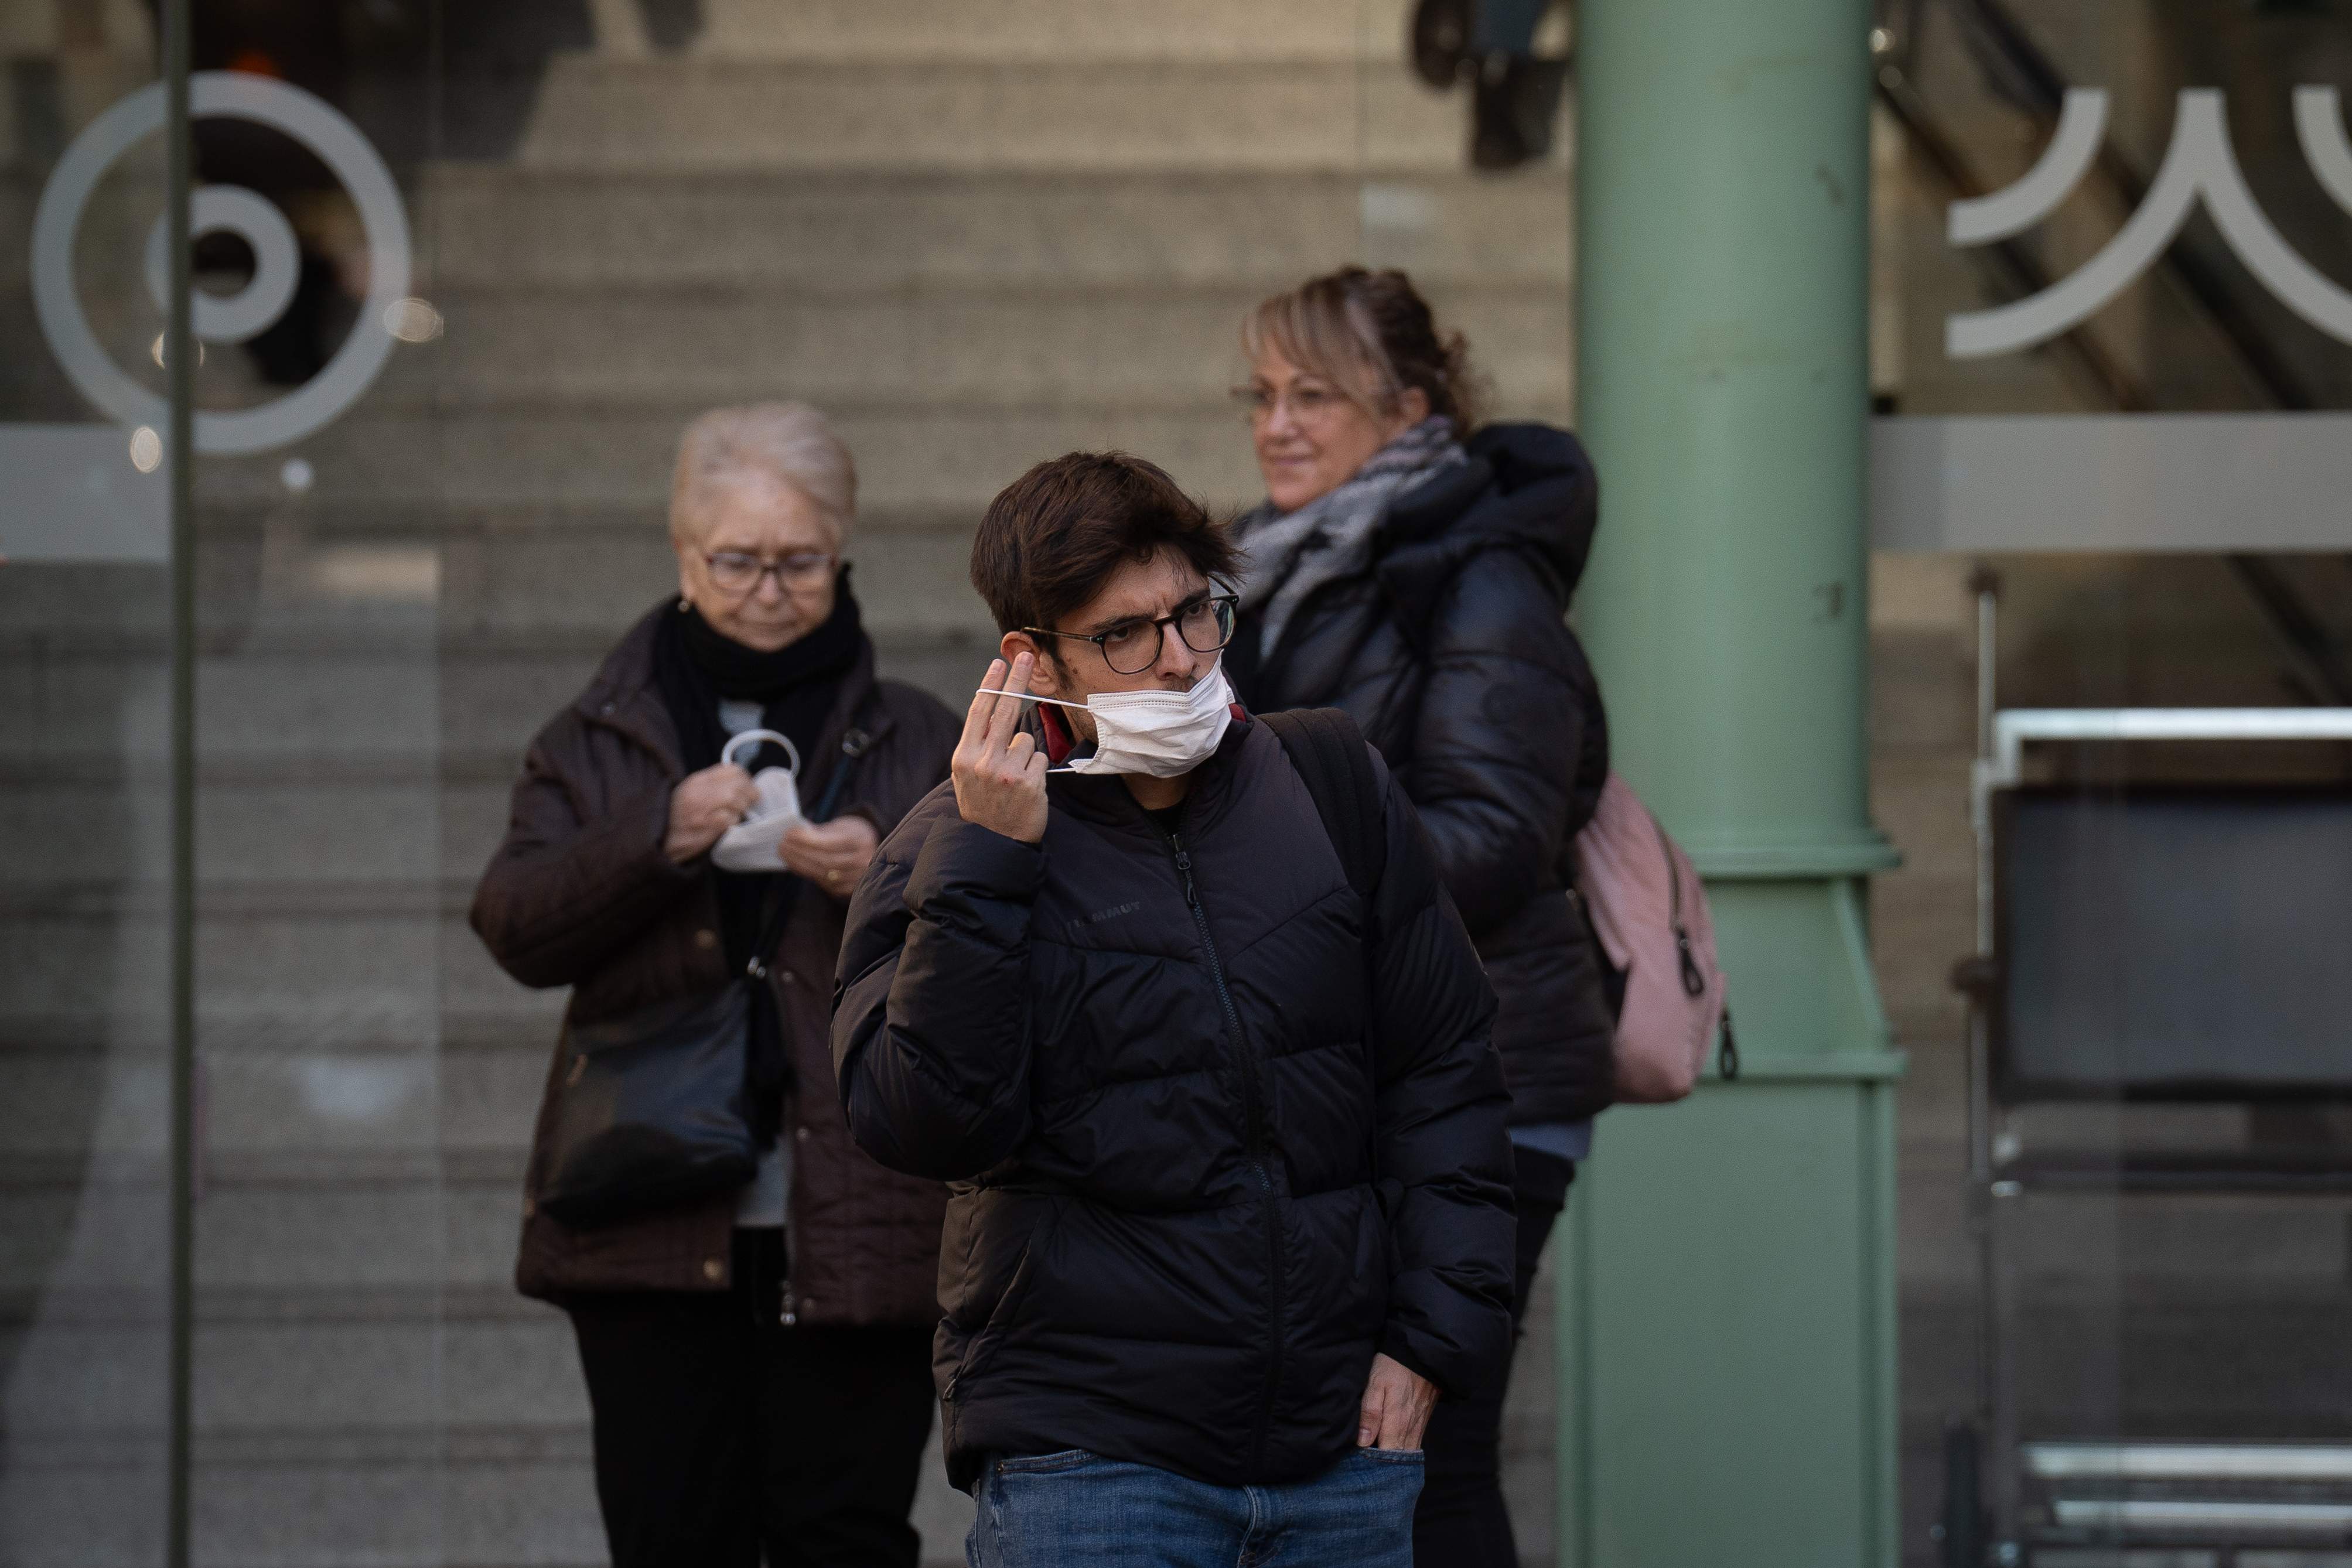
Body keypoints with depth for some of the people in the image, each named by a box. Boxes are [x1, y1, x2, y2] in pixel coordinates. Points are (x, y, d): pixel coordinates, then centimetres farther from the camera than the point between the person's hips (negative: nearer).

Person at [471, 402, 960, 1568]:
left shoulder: (916, 744, 11)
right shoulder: (601, 740, 14)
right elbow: (516, 927, 0)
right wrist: (658, 838, -15)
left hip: (852, 1230, -1)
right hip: (655, 1229, 1)